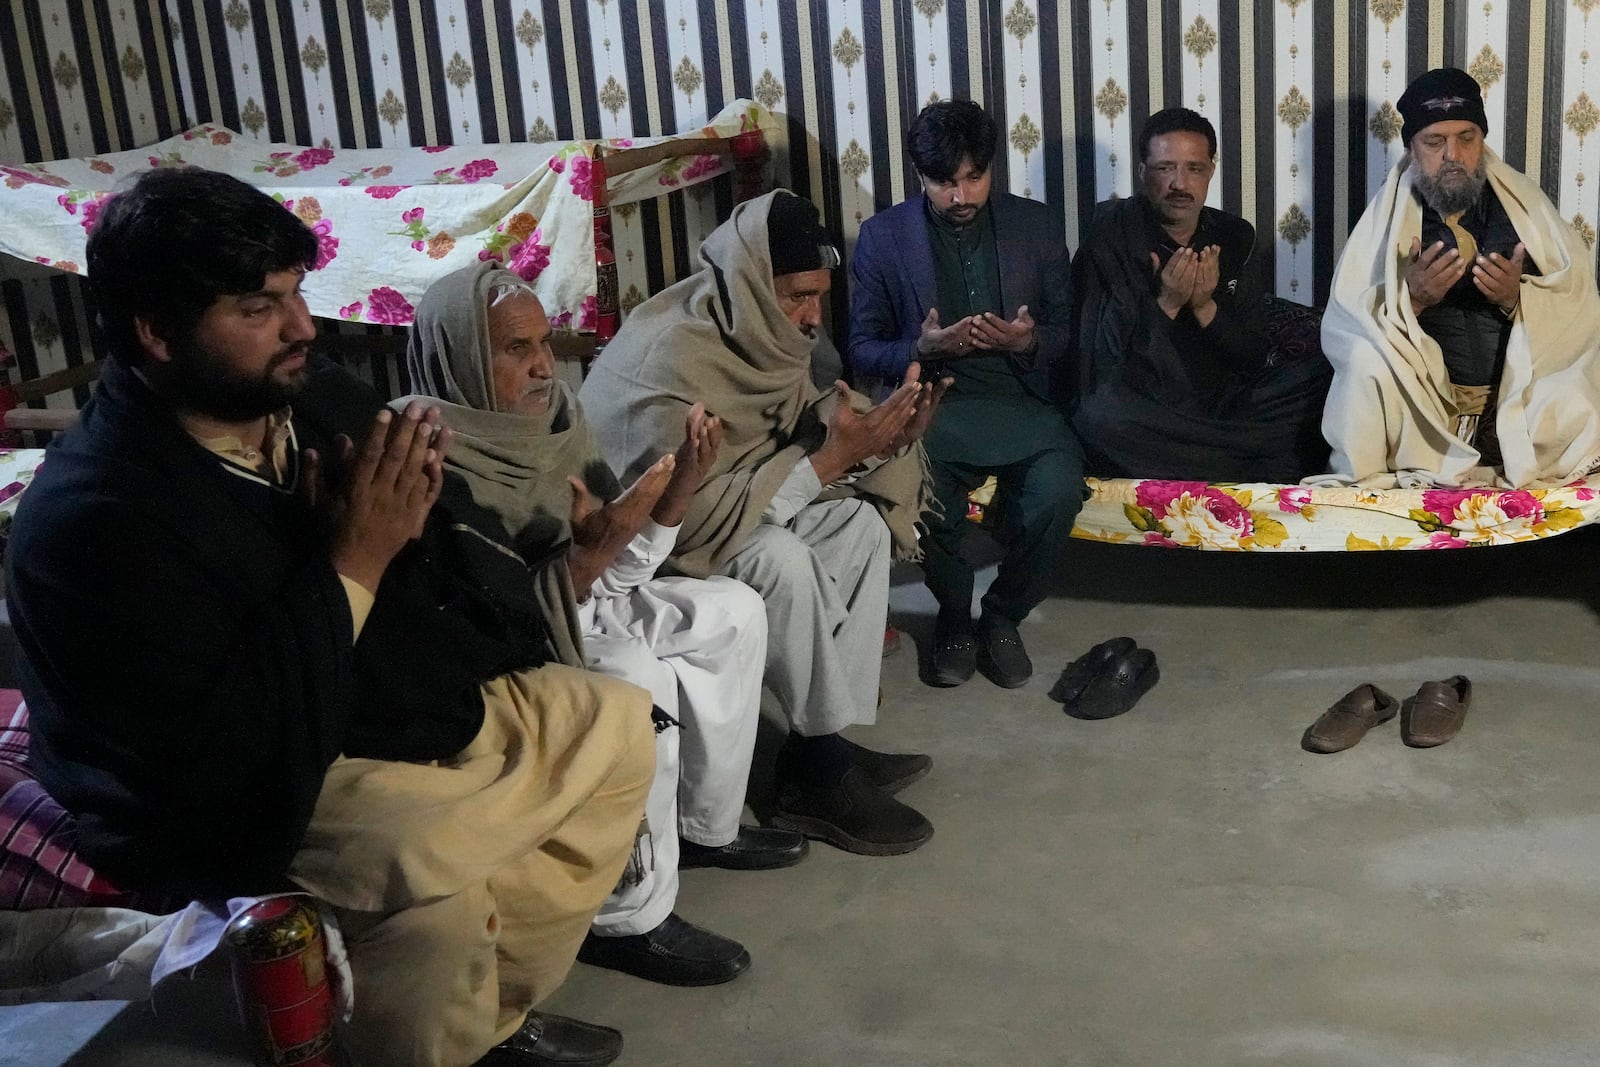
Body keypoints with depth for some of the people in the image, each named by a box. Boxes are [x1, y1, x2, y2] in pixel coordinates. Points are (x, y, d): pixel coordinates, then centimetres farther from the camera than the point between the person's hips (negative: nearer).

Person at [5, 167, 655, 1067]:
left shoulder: (316, 394, -4)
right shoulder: (96, 521, -26)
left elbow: (426, 566, 11)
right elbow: (227, 756, -30)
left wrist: (415, 507, -14)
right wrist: (350, 566, -29)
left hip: (409, 703, 9)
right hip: (256, 794, -9)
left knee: (618, 724, 8)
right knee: (429, 870, -35)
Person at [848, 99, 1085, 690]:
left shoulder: (1035, 224, 9)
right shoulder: (882, 237, 5)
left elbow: (1065, 332, 12)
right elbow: (863, 349, 5)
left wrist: (1028, 340, -12)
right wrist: (923, 348, -15)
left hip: (1019, 400, 1)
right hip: (932, 403, -1)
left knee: (1058, 489, -31)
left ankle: (1003, 615, -1)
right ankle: (953, 613, -1)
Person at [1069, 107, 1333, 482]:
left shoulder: (1235, 237, 9)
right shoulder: (1111, 236, -3)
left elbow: (1257, 359, 5)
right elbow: (1098, 360, -10)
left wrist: (1206, 308, -12)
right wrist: (1166, 303, -19)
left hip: (1227, 403, 3)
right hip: (1146, 415, -3)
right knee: (1101, 417, -38)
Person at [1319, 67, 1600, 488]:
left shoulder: (1525, 206, 7)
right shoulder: (1386, 216, 3)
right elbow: (1343, 331, -5)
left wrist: (1518, 299, -18)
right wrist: (1411, 298, -22)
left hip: (1518, 394, 2)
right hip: (1419, 401, -2)